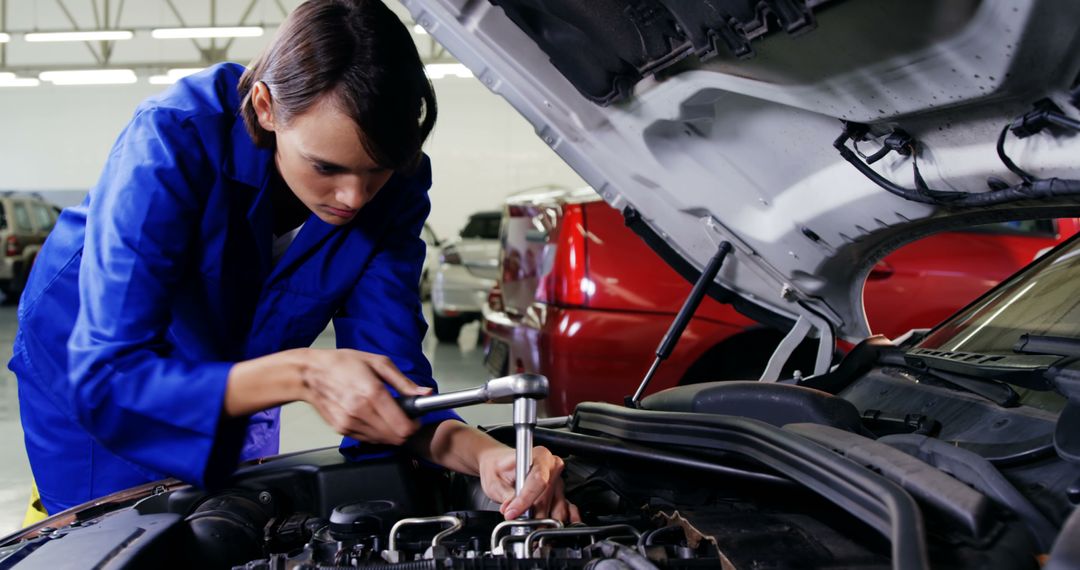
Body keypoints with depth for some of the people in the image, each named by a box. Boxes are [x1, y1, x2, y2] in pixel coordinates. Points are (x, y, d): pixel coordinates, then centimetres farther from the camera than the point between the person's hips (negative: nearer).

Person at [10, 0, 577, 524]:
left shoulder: (394, 188, -24)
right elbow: (107, 379, -39)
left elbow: (391, 368, -24)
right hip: (89, 371, -3)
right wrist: (300, 373, -52)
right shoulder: (174, 140, -37)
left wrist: (483, 454, -44)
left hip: (234, 381, 4)